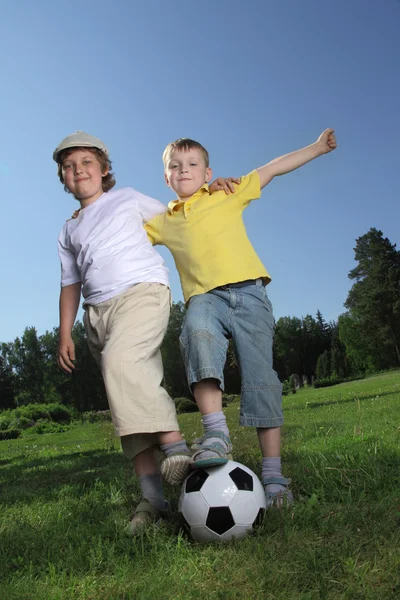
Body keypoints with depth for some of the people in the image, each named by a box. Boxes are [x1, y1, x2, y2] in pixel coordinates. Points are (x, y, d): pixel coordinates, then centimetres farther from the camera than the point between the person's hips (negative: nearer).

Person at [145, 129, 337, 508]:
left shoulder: (228, 195, 18)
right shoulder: (162, 222, 21)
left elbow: (273, 168, 22)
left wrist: (317, 147, 23)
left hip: (248, 292, 0)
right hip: (204, 298, 1)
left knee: (260, 380, -7)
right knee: (197, 334, -36)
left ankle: (272, 474, 0)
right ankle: (216, 435, -39)